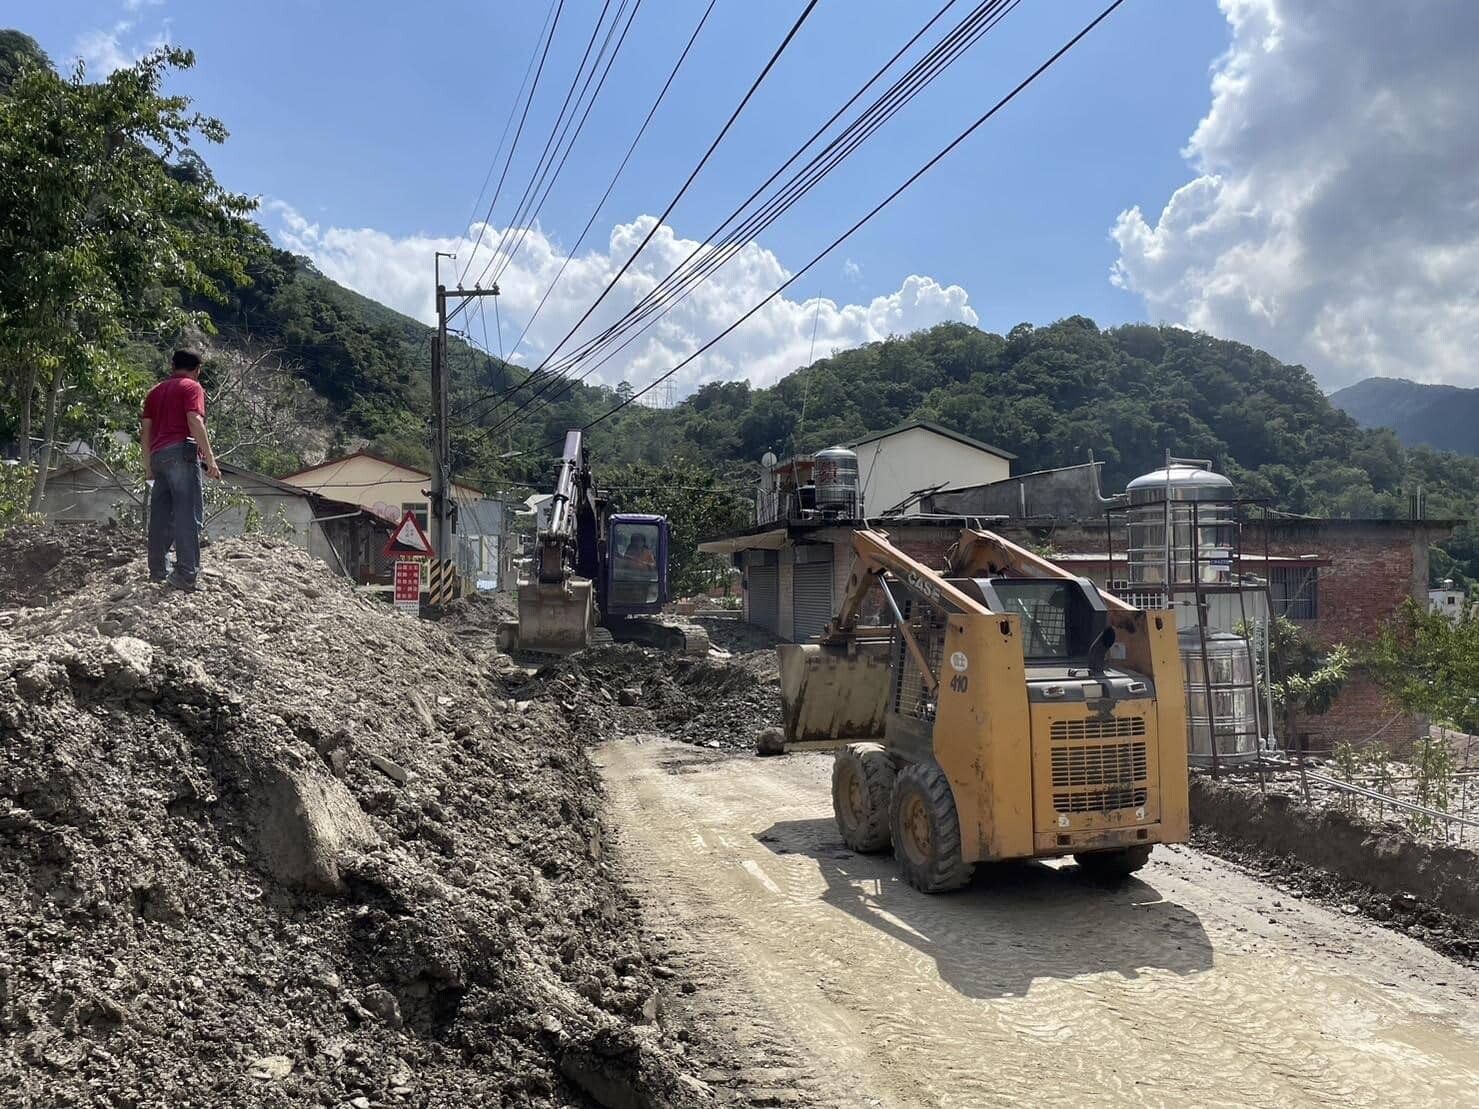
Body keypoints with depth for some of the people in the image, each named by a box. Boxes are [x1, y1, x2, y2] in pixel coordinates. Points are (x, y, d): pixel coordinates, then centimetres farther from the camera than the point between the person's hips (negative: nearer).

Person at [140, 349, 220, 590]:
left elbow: (145, 430, 20)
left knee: (160, 515, 11)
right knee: (189, 514, -11)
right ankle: (186, 575, -19)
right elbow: (195, 421, -12)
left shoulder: (155, 391, 23)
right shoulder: (191, 387, 3)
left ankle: (157, 571, 13)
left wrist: (148, 465, 24)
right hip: (182, 452, -7)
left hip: (158, 455, 7)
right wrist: (210, 457, -15)